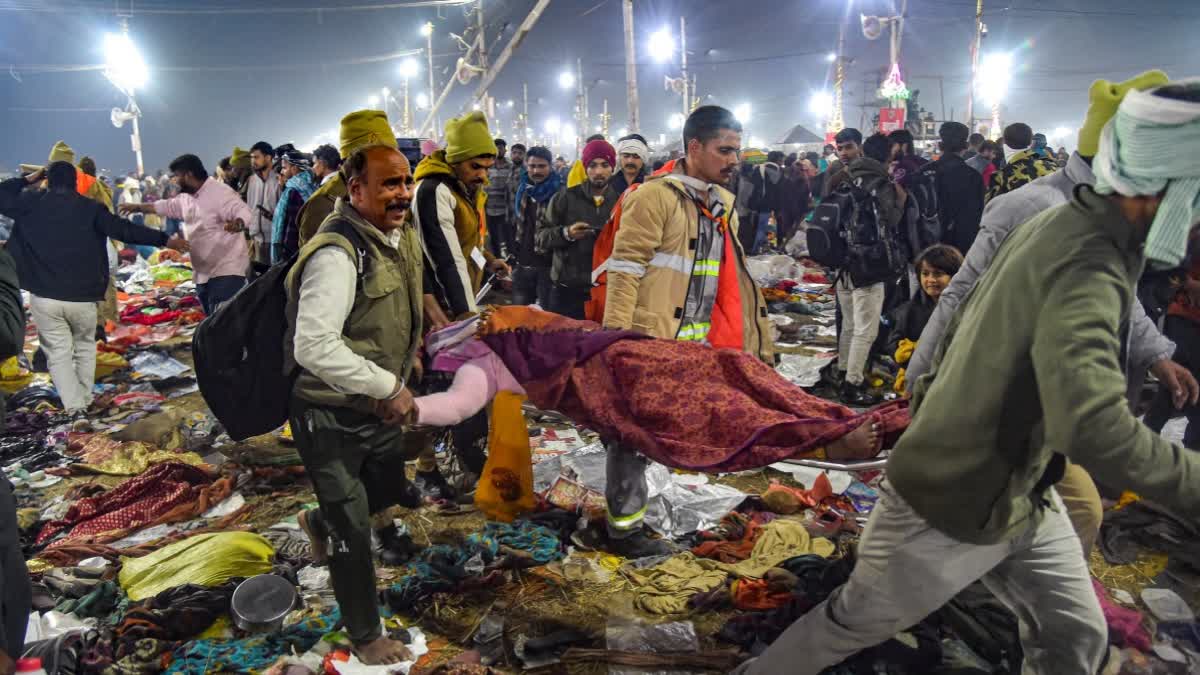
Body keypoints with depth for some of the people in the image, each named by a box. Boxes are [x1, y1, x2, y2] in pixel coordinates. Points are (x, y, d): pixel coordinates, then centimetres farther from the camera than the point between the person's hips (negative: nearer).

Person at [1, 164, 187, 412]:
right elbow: (125, 230, -6)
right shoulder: (90, 208, -2)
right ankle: (85, 399, 22)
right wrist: (165, 240, -2)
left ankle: (74, 405, -4)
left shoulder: (31, 203, 3)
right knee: (85, 346, 21)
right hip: (82, 297, 0)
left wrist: (27, 179, 22)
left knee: (58, 352, 7)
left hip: (44, 297, 0)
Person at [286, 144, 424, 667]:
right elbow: (314, 346, -33)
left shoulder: (403, 236, 2)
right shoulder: (337, 254, -27)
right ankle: (366, 637, 27)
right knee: (353, 531, 5)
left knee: (391, 493, 26)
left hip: (379, 406, 8)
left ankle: (320, 522, 56)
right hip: (331, 416, -8)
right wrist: (387, 385, -24)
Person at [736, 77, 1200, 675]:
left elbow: (973, 316, 13)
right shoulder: (1088, 269, -31)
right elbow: (1094, 426, -45)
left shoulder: (1057, 224, -1)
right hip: (955, 510, -9)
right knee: (851, 626, 11)